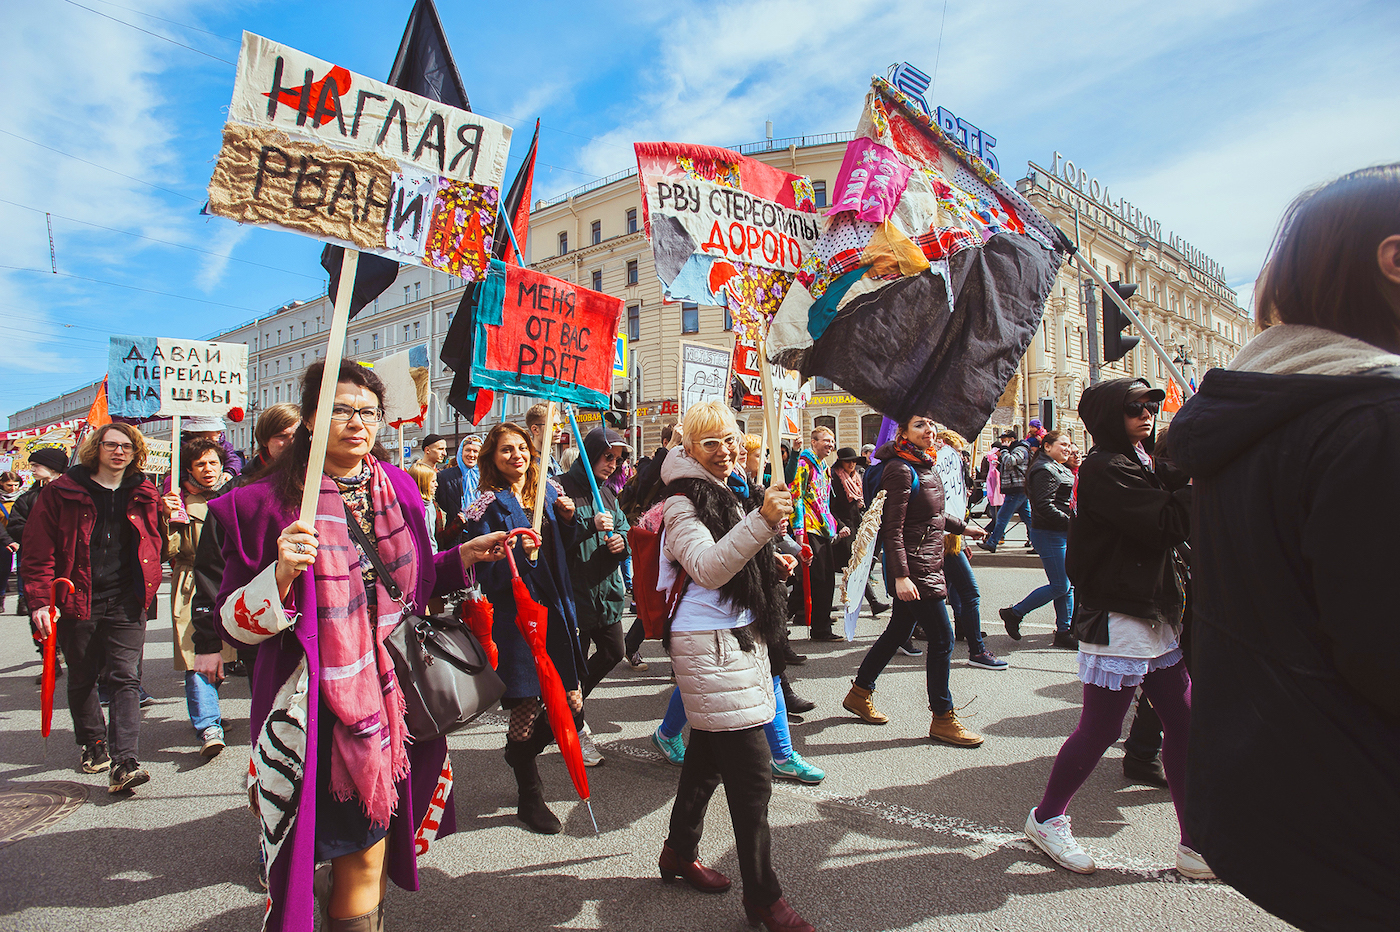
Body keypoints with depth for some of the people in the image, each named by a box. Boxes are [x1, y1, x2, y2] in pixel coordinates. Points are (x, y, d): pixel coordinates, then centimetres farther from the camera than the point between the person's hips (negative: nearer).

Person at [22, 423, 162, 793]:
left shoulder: (143, 495, 8)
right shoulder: (62, 492, 0)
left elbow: (156, 544, 19)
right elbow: (38, 551, -3)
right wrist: (40, 600, -9)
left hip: (126, 603, 0)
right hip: (76, 602, 0)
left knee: (126, 679, -8)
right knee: (82, 680, 14)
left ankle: (123, 763, -12)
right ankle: (93, 745, 34)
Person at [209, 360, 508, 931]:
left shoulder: (395, 487, 4)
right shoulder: (269, 503, -11)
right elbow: (233, 625, -11)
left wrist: (463, 558, 3)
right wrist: (282, 575, -28)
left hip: (395, 696, 5)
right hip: (328, 710, -5)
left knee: (383, 837, 19)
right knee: (361, 855, 3)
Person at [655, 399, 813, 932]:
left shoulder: (725, 494, 17)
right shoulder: (682, 503, -12)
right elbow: (707, 568, -28)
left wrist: (772, 570, 10)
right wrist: (762, 522, -39)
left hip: (737, 639, 9)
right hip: (708, 646, -9)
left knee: (709, 753, 20)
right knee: (752, 773, -6)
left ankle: (680, 852, 38)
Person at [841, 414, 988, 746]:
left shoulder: (926, 466, 11)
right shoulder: (900, 469, -17)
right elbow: (893, 528, -21)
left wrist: (963, 527, 34)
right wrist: (900, 576, -25)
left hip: (928, 564, 10)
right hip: (913, 567, -10)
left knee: (898, 632, 17)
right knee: (942, 638, -4)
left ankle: (860, 693, 30)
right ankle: (942, 718, 9)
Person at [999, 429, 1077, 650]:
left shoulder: (1061, 470, 20)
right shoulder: (1044, 471, -14)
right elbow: (1044, 506, -23)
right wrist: (1070, 523, -21)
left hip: (1063, 533, 10)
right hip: (1049, 534, -10)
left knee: (1068, 584, 9)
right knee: (1060, 586, -7)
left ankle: (1064, 632, 14)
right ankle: (1014, 613, 4)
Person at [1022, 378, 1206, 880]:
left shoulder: (1137, 462, 17)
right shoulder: (1105, 469, -15)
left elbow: (1170, 518, 11)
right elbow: (1168, 525, -22)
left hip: (1154, 617, 9)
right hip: (1117, 618, -9)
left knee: (1183, 723, 8)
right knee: (1099, 729, 0)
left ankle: (1196, 843, 19)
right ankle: (1046, 818, 19)